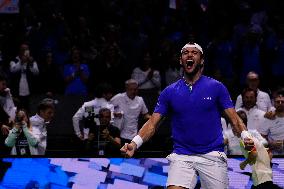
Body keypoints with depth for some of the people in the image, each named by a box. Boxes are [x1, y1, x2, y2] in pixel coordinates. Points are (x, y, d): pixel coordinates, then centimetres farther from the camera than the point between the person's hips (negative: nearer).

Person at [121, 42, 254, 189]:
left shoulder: (216, 87, 3)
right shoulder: (169, 92, 8)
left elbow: (234, 119, 1)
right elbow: (152, 123, 5)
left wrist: (245, 136, -20)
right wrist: (134, 143, -12)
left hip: (212, 155, 0)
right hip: (181, 157, 1)